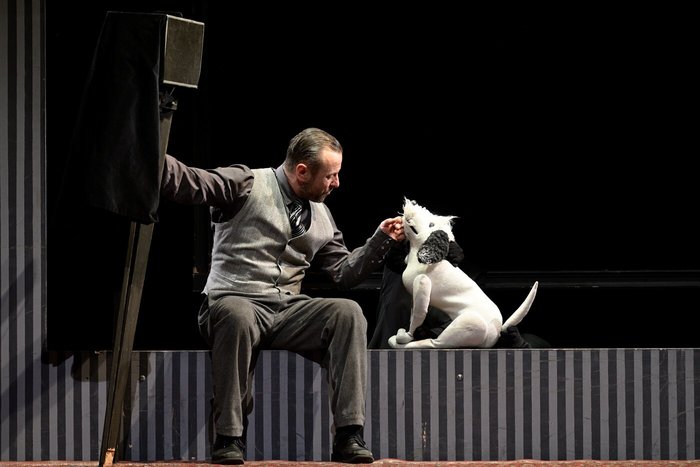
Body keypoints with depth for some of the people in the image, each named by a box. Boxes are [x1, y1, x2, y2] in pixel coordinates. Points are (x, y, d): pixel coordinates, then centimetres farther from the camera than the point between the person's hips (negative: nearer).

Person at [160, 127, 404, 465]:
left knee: (347, 312, -20)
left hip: (287, 311, 6)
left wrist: (381, 240, 9)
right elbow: (187, 182, -16)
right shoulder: (246, 186, -3)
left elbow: (344, 273, 21)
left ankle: (348, 437, -25)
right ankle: (229, 438, -33)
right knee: (237, 316, -41)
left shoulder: (321, 216, 18)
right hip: (233, 302, -5)